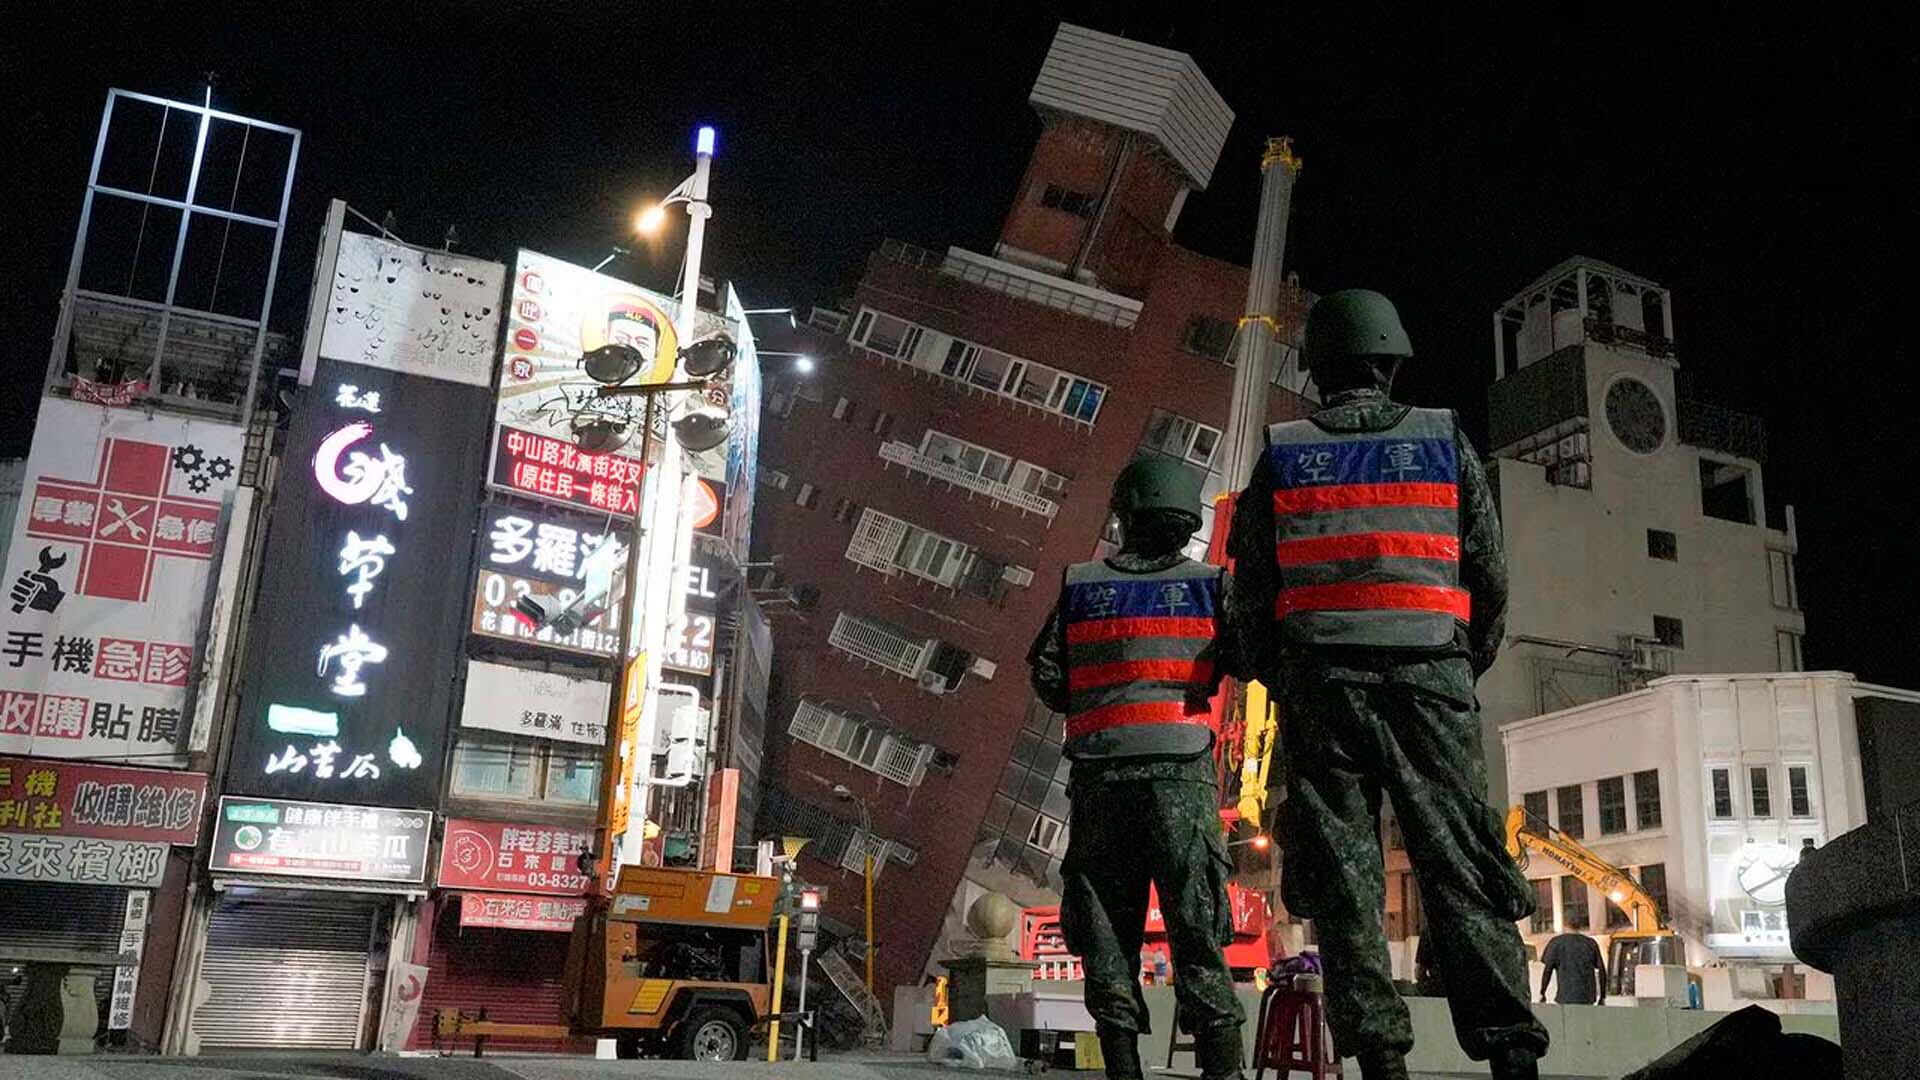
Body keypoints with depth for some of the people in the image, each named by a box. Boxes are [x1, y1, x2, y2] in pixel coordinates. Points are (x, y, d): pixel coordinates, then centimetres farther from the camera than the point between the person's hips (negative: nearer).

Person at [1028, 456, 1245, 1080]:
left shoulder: (1080, 585, 7)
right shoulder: (1210, 585, 4)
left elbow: (1046, 677, 5)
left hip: (1098, 772, 1)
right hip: (1182, 771, -1)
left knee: (1106, 928, 7)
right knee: (1197, 930, 2)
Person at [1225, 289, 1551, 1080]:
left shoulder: (1283, 453, 8)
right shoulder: (1445, 439, 10)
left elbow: (1252, 588, 6)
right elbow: (1489, 572, 8)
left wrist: (1278, 678, 19)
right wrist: (1469, 663, 22)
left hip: (1323, 679, 0)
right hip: (1430, 673, 1)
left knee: (1343, 872, 1)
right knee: (1459, 864, 2)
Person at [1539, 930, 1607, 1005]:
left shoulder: (1556, 943, -2)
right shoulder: (1591, 943, 8)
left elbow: (1547, 970, -7)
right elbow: (1601, 971, 8)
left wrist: (1542, 993, 2)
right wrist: (1602, 997, 15)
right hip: (1588, 997, 4)